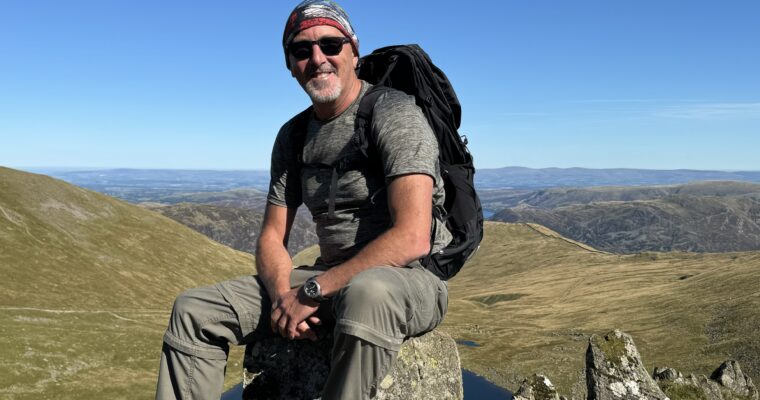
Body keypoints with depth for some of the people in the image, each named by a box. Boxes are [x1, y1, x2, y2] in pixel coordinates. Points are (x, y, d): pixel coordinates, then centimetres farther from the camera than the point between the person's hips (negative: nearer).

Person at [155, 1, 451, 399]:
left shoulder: (394, 113, -12)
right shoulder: (293, 137, 10)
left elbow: (412, 238, -23)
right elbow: (271, 237, 10)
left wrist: (313, 290, -21)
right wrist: (283, 295, -12)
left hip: (412, 277, -6)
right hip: (332, 279, 6)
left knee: (367, 294, -43)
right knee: (194, 310, -1)